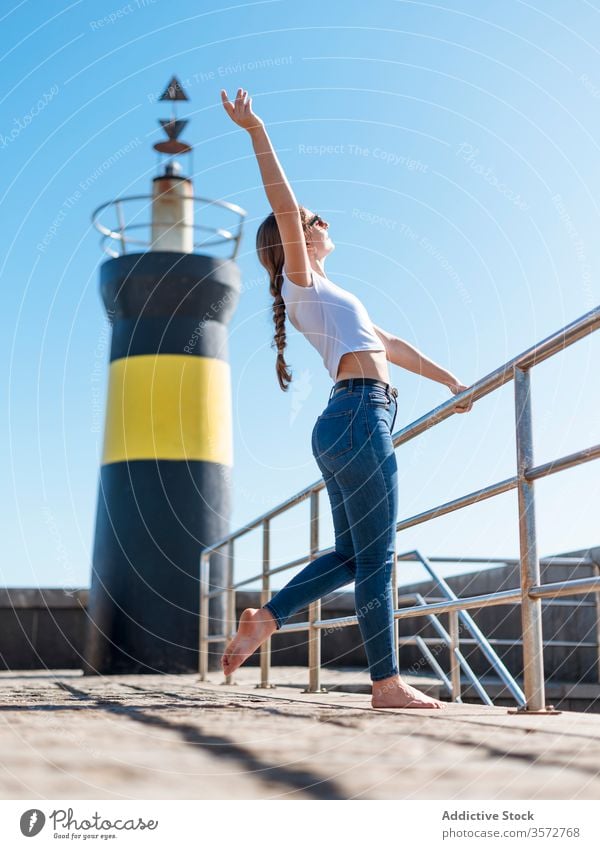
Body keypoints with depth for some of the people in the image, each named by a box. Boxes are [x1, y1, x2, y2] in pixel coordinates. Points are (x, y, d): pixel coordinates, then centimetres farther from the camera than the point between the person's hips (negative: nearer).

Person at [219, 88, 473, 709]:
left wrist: (448, 380, 36)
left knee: (350, 556, 12)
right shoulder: (301, 282, 2)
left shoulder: (328, 297, 28)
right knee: (375, 558, -6)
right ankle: (387, 683, -1)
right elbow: (283, 208, -12)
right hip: (359, 417, -9)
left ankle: (265, 617, 11)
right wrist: (257, 132, -14)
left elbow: (389, 344, 33)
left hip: (345, 424, 9)